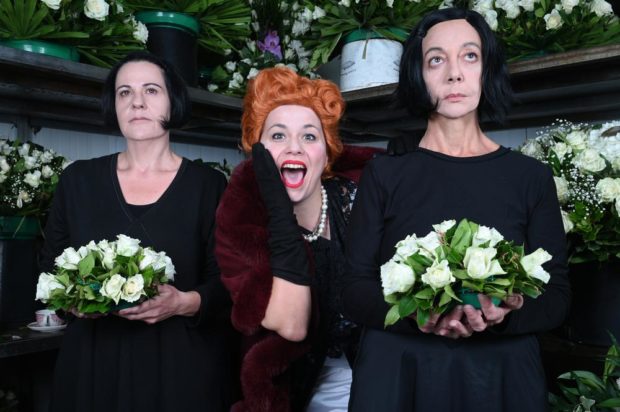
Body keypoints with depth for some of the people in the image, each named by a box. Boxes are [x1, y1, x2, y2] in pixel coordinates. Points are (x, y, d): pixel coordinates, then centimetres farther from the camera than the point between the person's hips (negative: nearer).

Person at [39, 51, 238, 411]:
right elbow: (51, 267, 10)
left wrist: (185, 303, -21)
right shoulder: (78, 180, 4)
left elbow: (228, 281, -4)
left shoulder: (209, 185, -4)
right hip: (96, 365, 2)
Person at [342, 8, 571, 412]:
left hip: (502, 377, 1)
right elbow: (356, 292, -4)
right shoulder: (384, 174, -2)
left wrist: (507, 314, -19)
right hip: (397, 375, -1)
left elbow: (556, 294, 1)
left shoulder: (532, 176, 1)